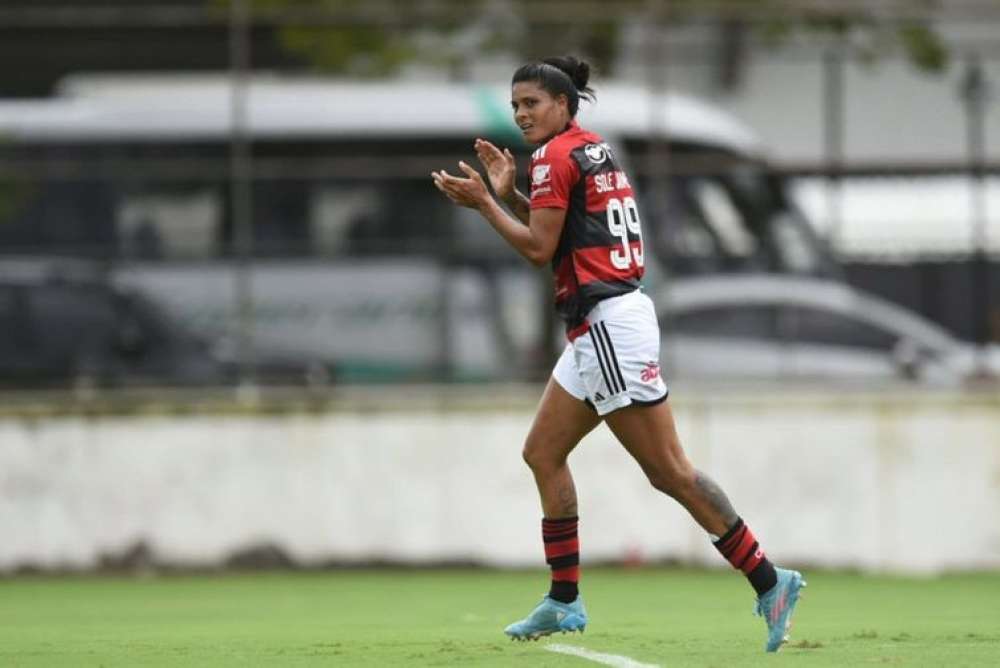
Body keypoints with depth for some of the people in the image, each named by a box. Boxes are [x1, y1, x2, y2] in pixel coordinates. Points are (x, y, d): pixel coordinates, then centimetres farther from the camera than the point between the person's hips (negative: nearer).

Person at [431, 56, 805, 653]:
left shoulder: (556, 156, -10)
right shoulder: (594, 150, 17)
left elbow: (540, 249, -12)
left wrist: (482, 202, -6)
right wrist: (508, 193, 14)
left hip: (609, 325, -10)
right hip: (597, 327, 10)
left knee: (669, 471, -10)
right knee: (543, 452, 13)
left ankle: (768, 583, -10)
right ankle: (565, 603, 15)